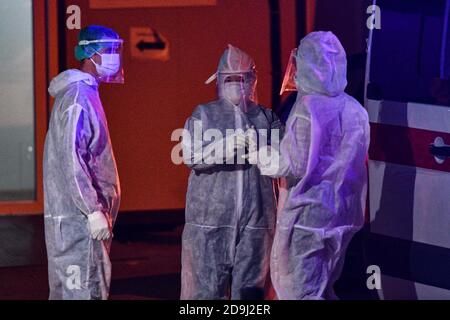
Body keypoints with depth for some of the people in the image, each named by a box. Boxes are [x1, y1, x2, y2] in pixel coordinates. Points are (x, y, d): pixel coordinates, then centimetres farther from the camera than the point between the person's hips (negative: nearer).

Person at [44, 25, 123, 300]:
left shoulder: (85, 93, 17)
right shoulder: (78, 97, -15)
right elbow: (71, 160, -22)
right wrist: (93, 211, -24)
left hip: (84, 215, 10)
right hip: (79, 216, -10)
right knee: (83, 290, -10)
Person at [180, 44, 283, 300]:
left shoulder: (267, 118, 13)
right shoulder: (204, 114, 10)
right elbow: (191, 156, -4)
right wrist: (227, 145, -18)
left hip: (256, 220, 1)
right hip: (210, 218, -1)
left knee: (250, 289, 4)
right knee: (207, 288, -2)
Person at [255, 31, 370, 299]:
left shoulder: (308, 109, -15)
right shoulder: (354, 110, 7)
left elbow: (297, 166, -17)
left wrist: (263, 156, -2)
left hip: (310, 214, -7)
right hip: (345, 214, 8)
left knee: (300, 293, -4)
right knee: (323, 289, 18)